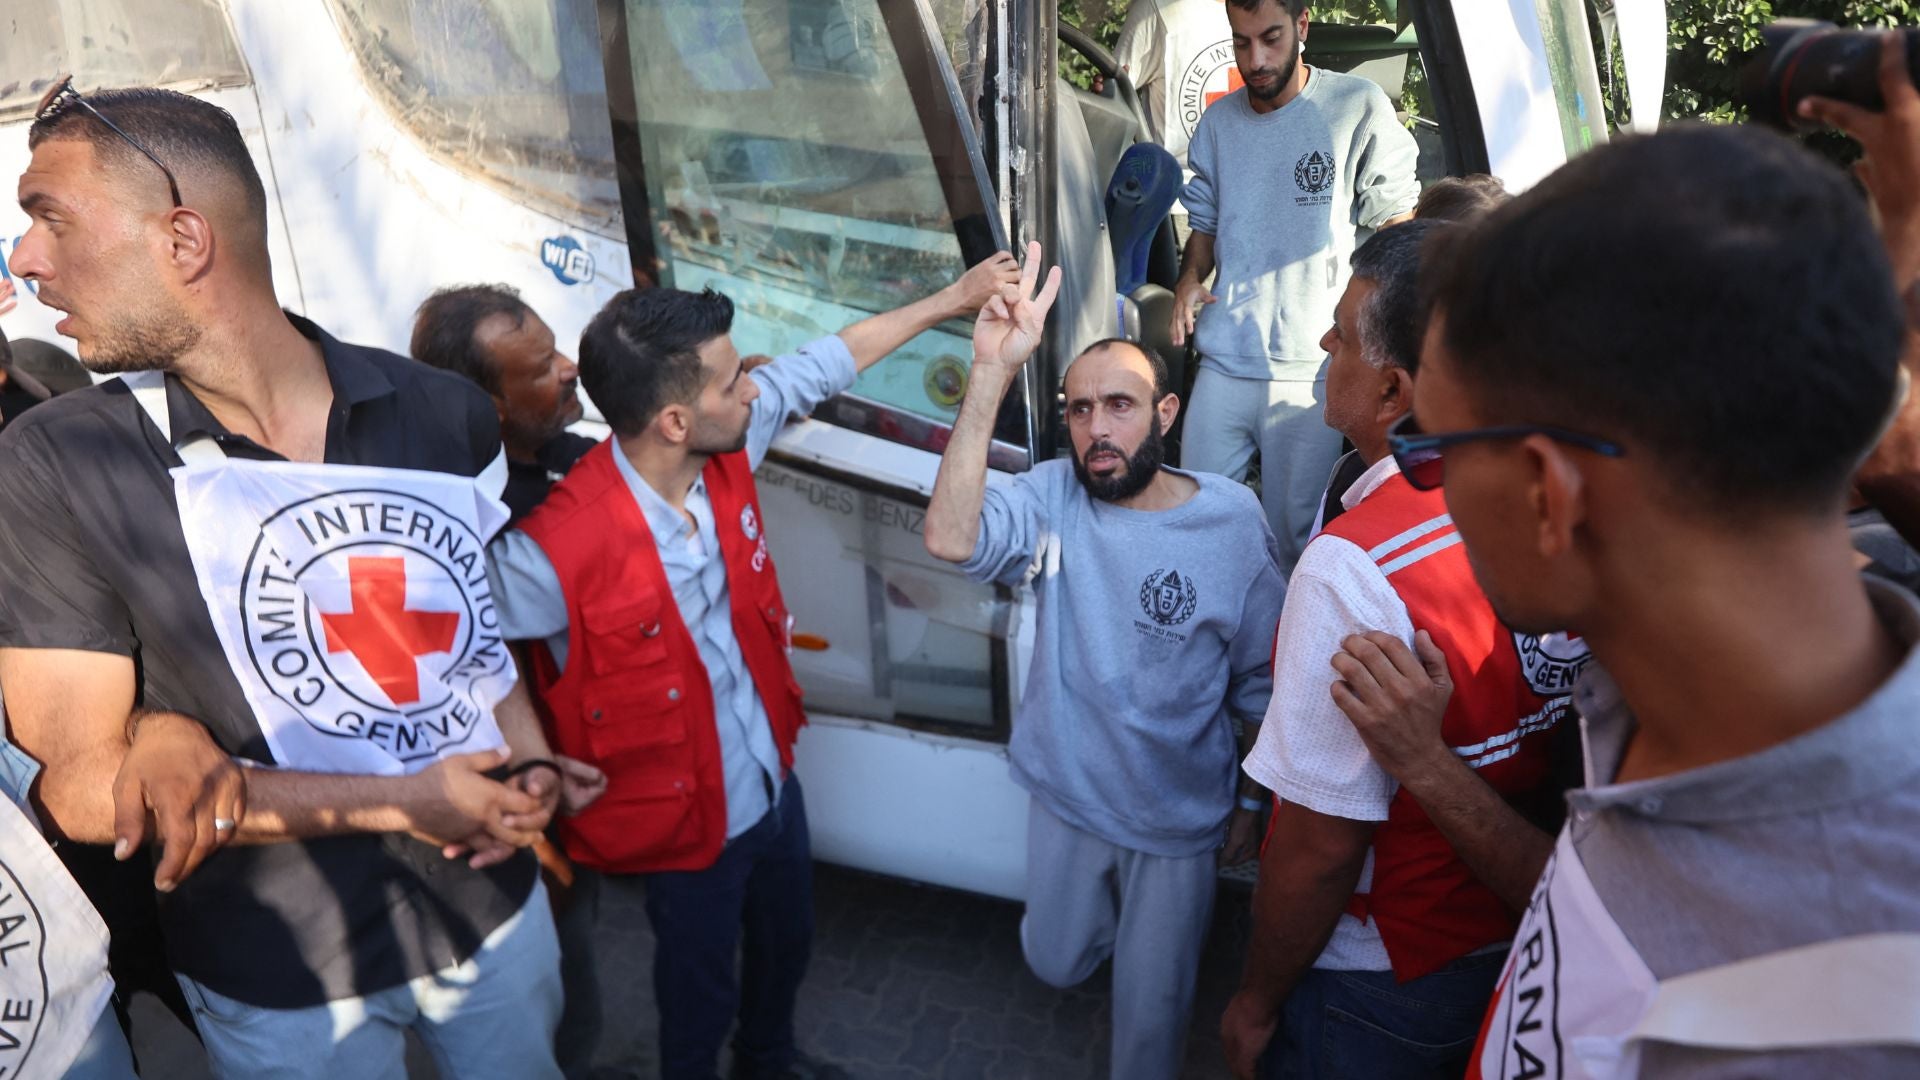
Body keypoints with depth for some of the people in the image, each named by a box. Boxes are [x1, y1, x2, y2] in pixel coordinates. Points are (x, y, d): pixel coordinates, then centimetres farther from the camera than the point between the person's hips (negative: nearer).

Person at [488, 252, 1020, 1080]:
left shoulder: (725, 451, -15)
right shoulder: (558, 553, -34)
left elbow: (821, 366, -1)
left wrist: (950, 299, 6)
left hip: (773, 779, 7)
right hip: (686, 821, -7)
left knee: (787, 942, 31)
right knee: (700, 998, 20)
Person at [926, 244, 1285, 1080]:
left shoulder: (1233, 524, -17)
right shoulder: (1054, 496, -16)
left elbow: (1262, 684, -6)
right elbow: (951, 537, -37)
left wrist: (1256, 801, 1)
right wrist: (992, 371, -41)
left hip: (1178, 820, -2)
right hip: (1064, 797, 2)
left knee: (1151, 1010, 16)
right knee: (1054, 963, 27)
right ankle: (1112, 918, 59)